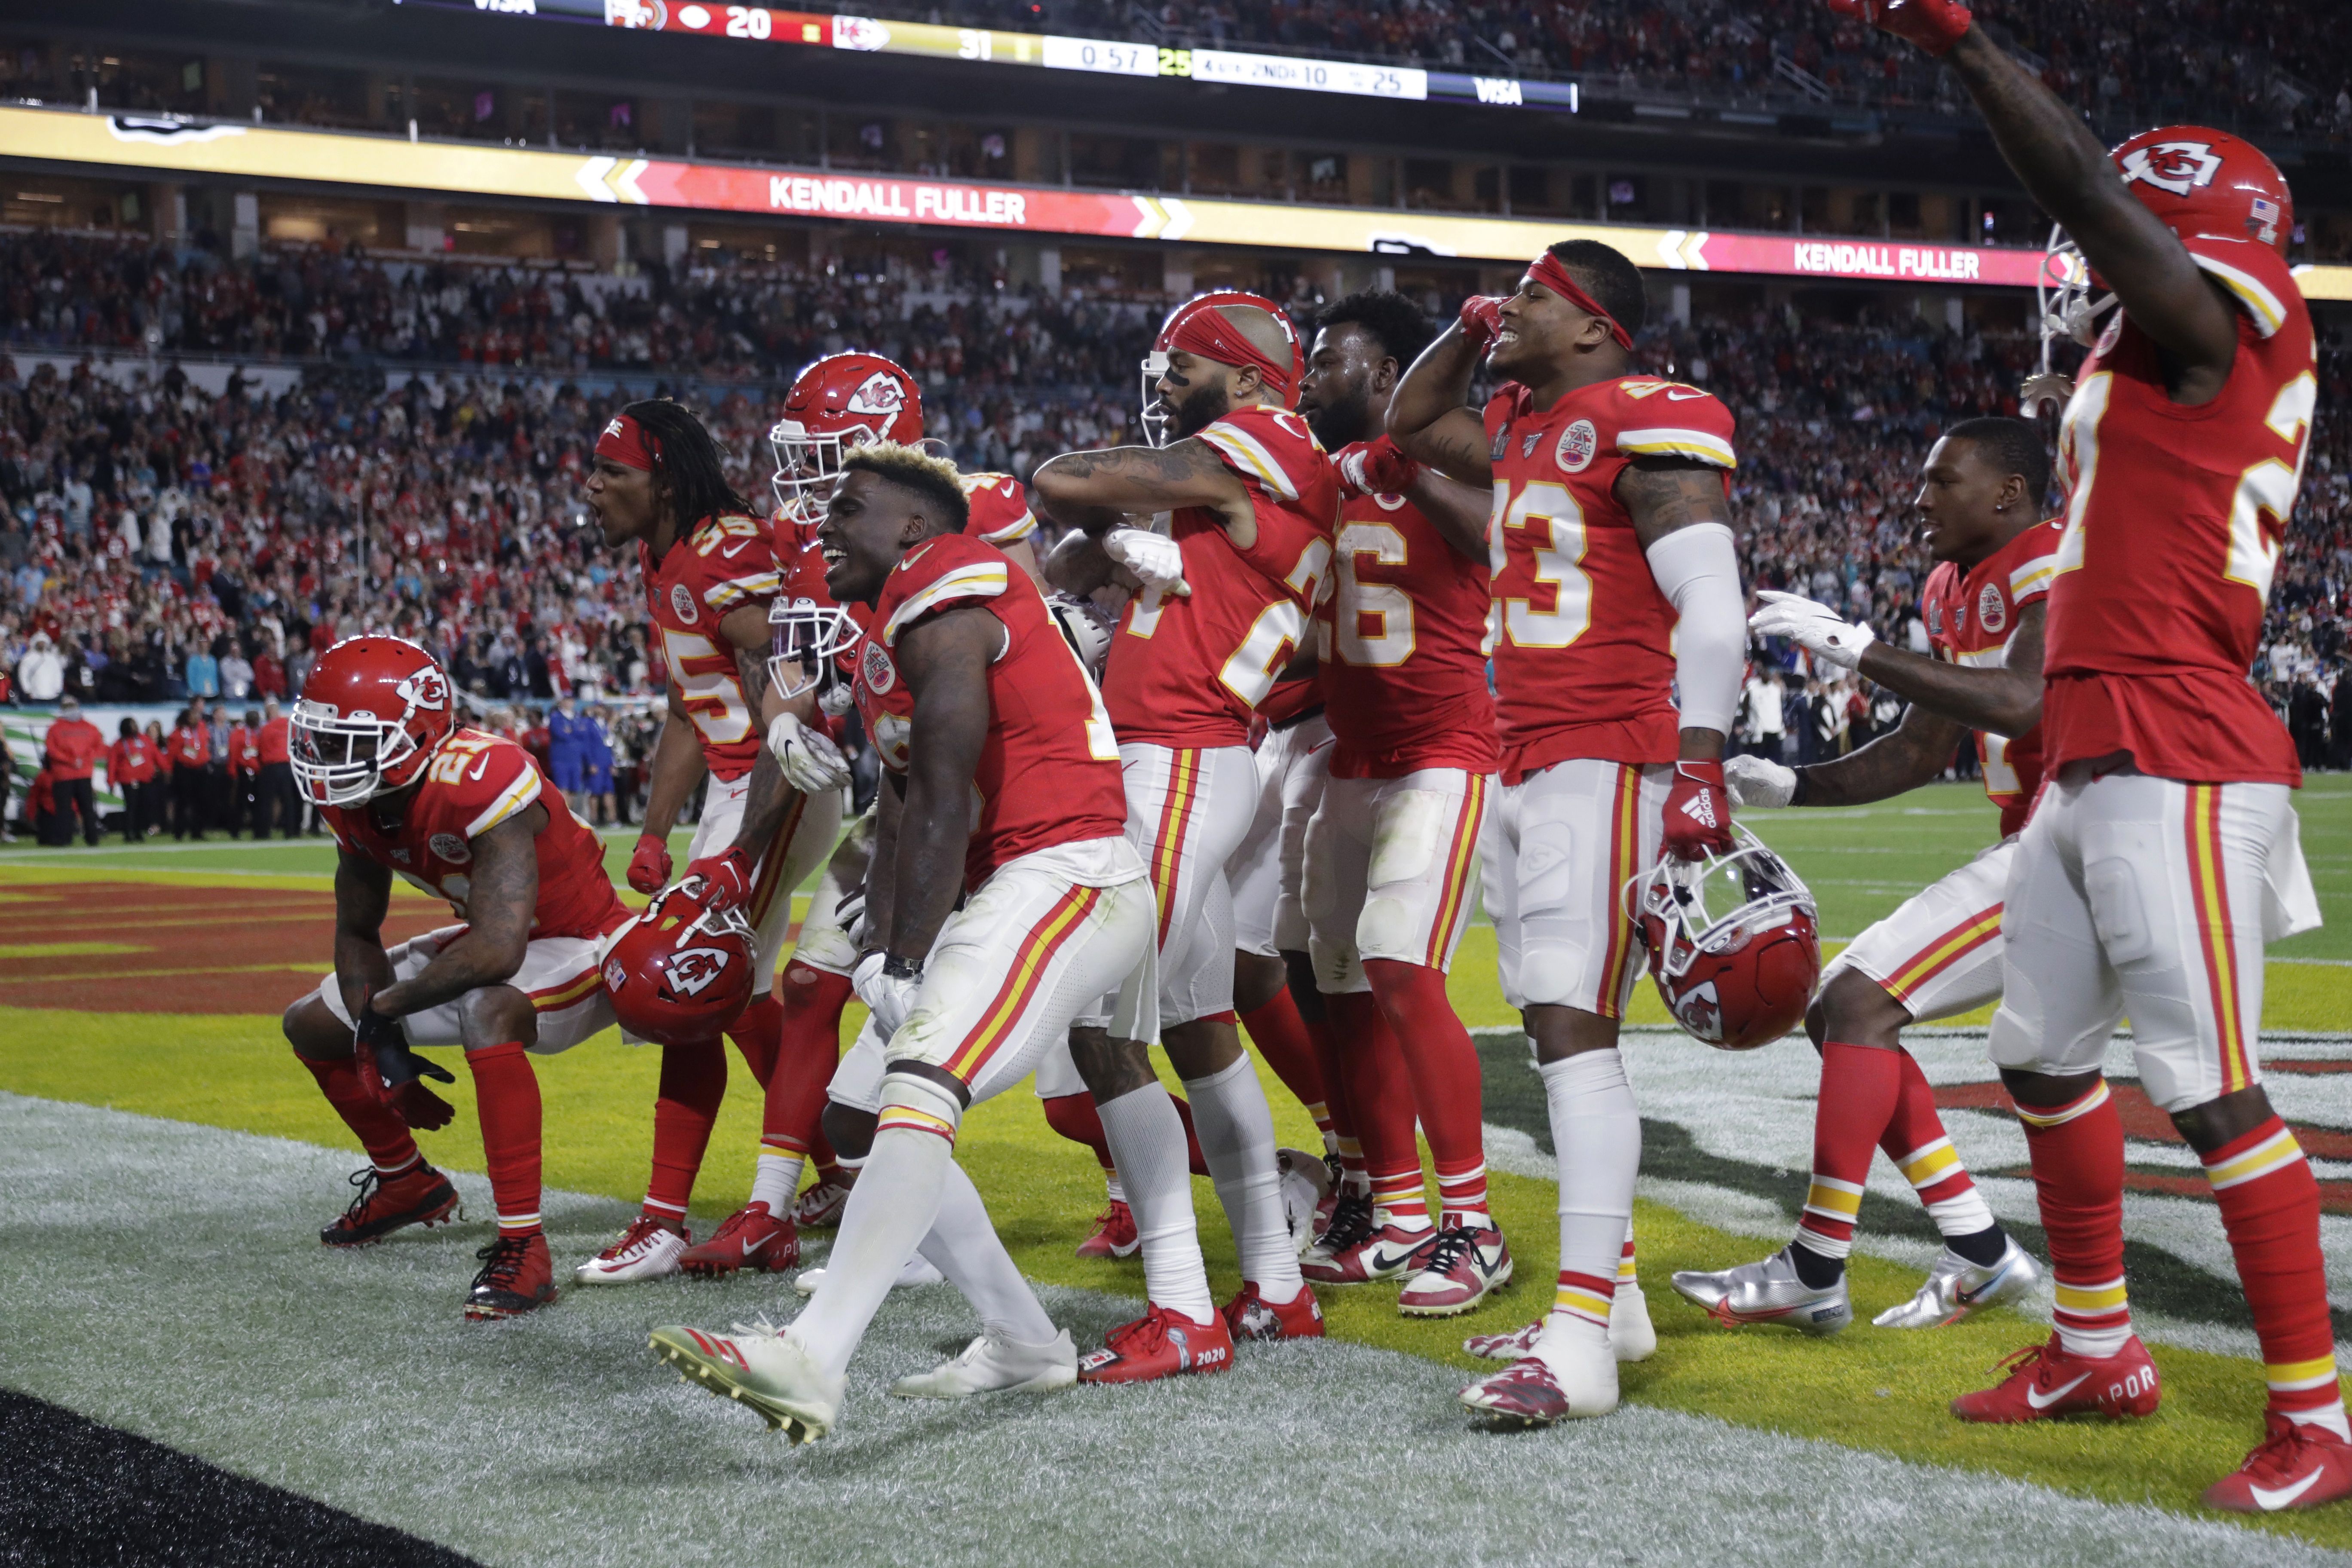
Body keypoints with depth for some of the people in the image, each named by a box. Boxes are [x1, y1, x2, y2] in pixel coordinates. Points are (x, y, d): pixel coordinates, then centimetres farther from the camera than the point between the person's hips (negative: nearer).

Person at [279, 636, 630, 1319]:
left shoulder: (481, 783, -35)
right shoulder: (359, 801, -9)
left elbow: (498, 952, -42)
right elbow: (357, 935, 6)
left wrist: (384, 1009, -27)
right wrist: (381, 1051, -10)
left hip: (581, 949, -9)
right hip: (496, 941, 9)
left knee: (487, 1013, -40)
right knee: (312, 1025, 11)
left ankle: (522, 1246, -35)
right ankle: (406, 1181, 36)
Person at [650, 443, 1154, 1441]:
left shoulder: (943, 601, -10)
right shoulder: (897, 630, 22)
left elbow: (947, 807, -14)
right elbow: (906, 824, 17)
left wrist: (905, 967, -10)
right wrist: (880, 955, 3)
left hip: (1065, 878, -11)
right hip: (1007, 896, 11)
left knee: (919, 1089, -25)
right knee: (863, 1106, 12)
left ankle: (813, 1366, -38)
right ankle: (1024, 1343, 18)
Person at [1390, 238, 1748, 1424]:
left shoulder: (1647, 428, -9)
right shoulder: (1522, 430, 18)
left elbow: (1712, 607, -16)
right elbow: (1409, 426, 38)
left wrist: (1698, 772, -25)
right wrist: (1468, 332, 20)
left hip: (1609, 762, -10)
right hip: (1525, 767, 10)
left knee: (1573, 1027, -16)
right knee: (1555, 1027, 11)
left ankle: (1580, 1342, -20)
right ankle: (1606, 1286, 18)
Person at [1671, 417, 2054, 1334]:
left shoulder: (2057, 569, -15)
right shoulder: (1954, 591, 15)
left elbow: (2022, 704, -34)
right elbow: (1920, 754, 22)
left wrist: (1854, 648, -32)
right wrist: (1790, 787, 11)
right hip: (2029, 852, 10)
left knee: (1863, 1002, -16)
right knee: (1840, 1012, 9)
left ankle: (1815, 1275, -10)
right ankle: (1981, 1255, 10)